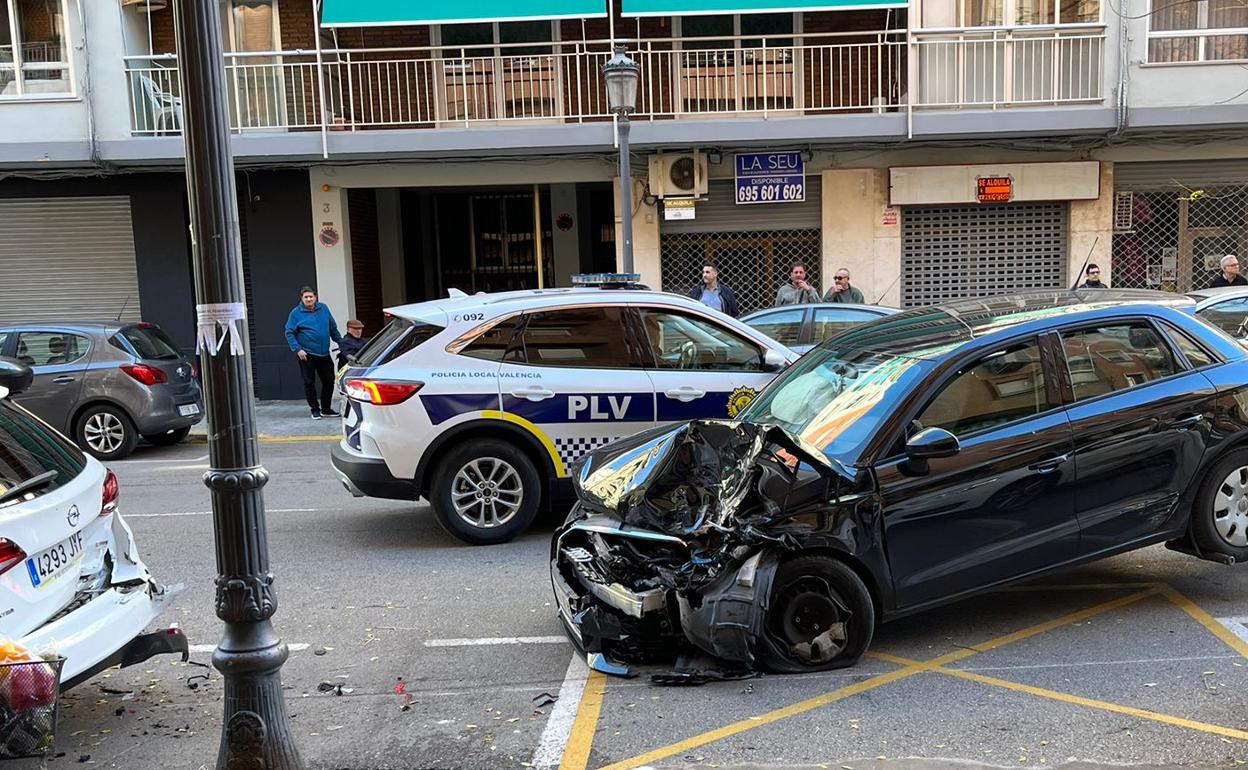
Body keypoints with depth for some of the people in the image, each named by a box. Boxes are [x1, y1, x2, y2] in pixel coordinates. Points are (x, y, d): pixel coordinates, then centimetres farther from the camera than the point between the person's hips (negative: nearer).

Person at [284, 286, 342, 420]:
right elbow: (289, 333, -5)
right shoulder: (296, 313, -5)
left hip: (324, 354, 4)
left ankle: (326, 408, 21)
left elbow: (333, 328, 16)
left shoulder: (323, 308, 6)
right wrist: (297, 349, -15)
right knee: (309, 382, 1)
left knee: (329, 380, 7)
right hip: (307, 355, -4)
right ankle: (315, 409, 13)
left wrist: (341, 342, 13)